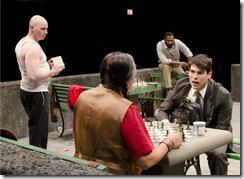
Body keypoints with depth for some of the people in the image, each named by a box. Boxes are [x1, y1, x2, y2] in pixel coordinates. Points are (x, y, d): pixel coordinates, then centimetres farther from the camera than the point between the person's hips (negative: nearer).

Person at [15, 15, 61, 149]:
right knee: (39, 131, -4)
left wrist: (46, 65, 12)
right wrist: (51, 72, -15)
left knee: (36, 127, 19)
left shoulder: (22, 42, 12)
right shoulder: (32, 47, -20)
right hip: (36, 93, -11)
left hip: (27, 91, 11)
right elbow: (33, 76, -29)